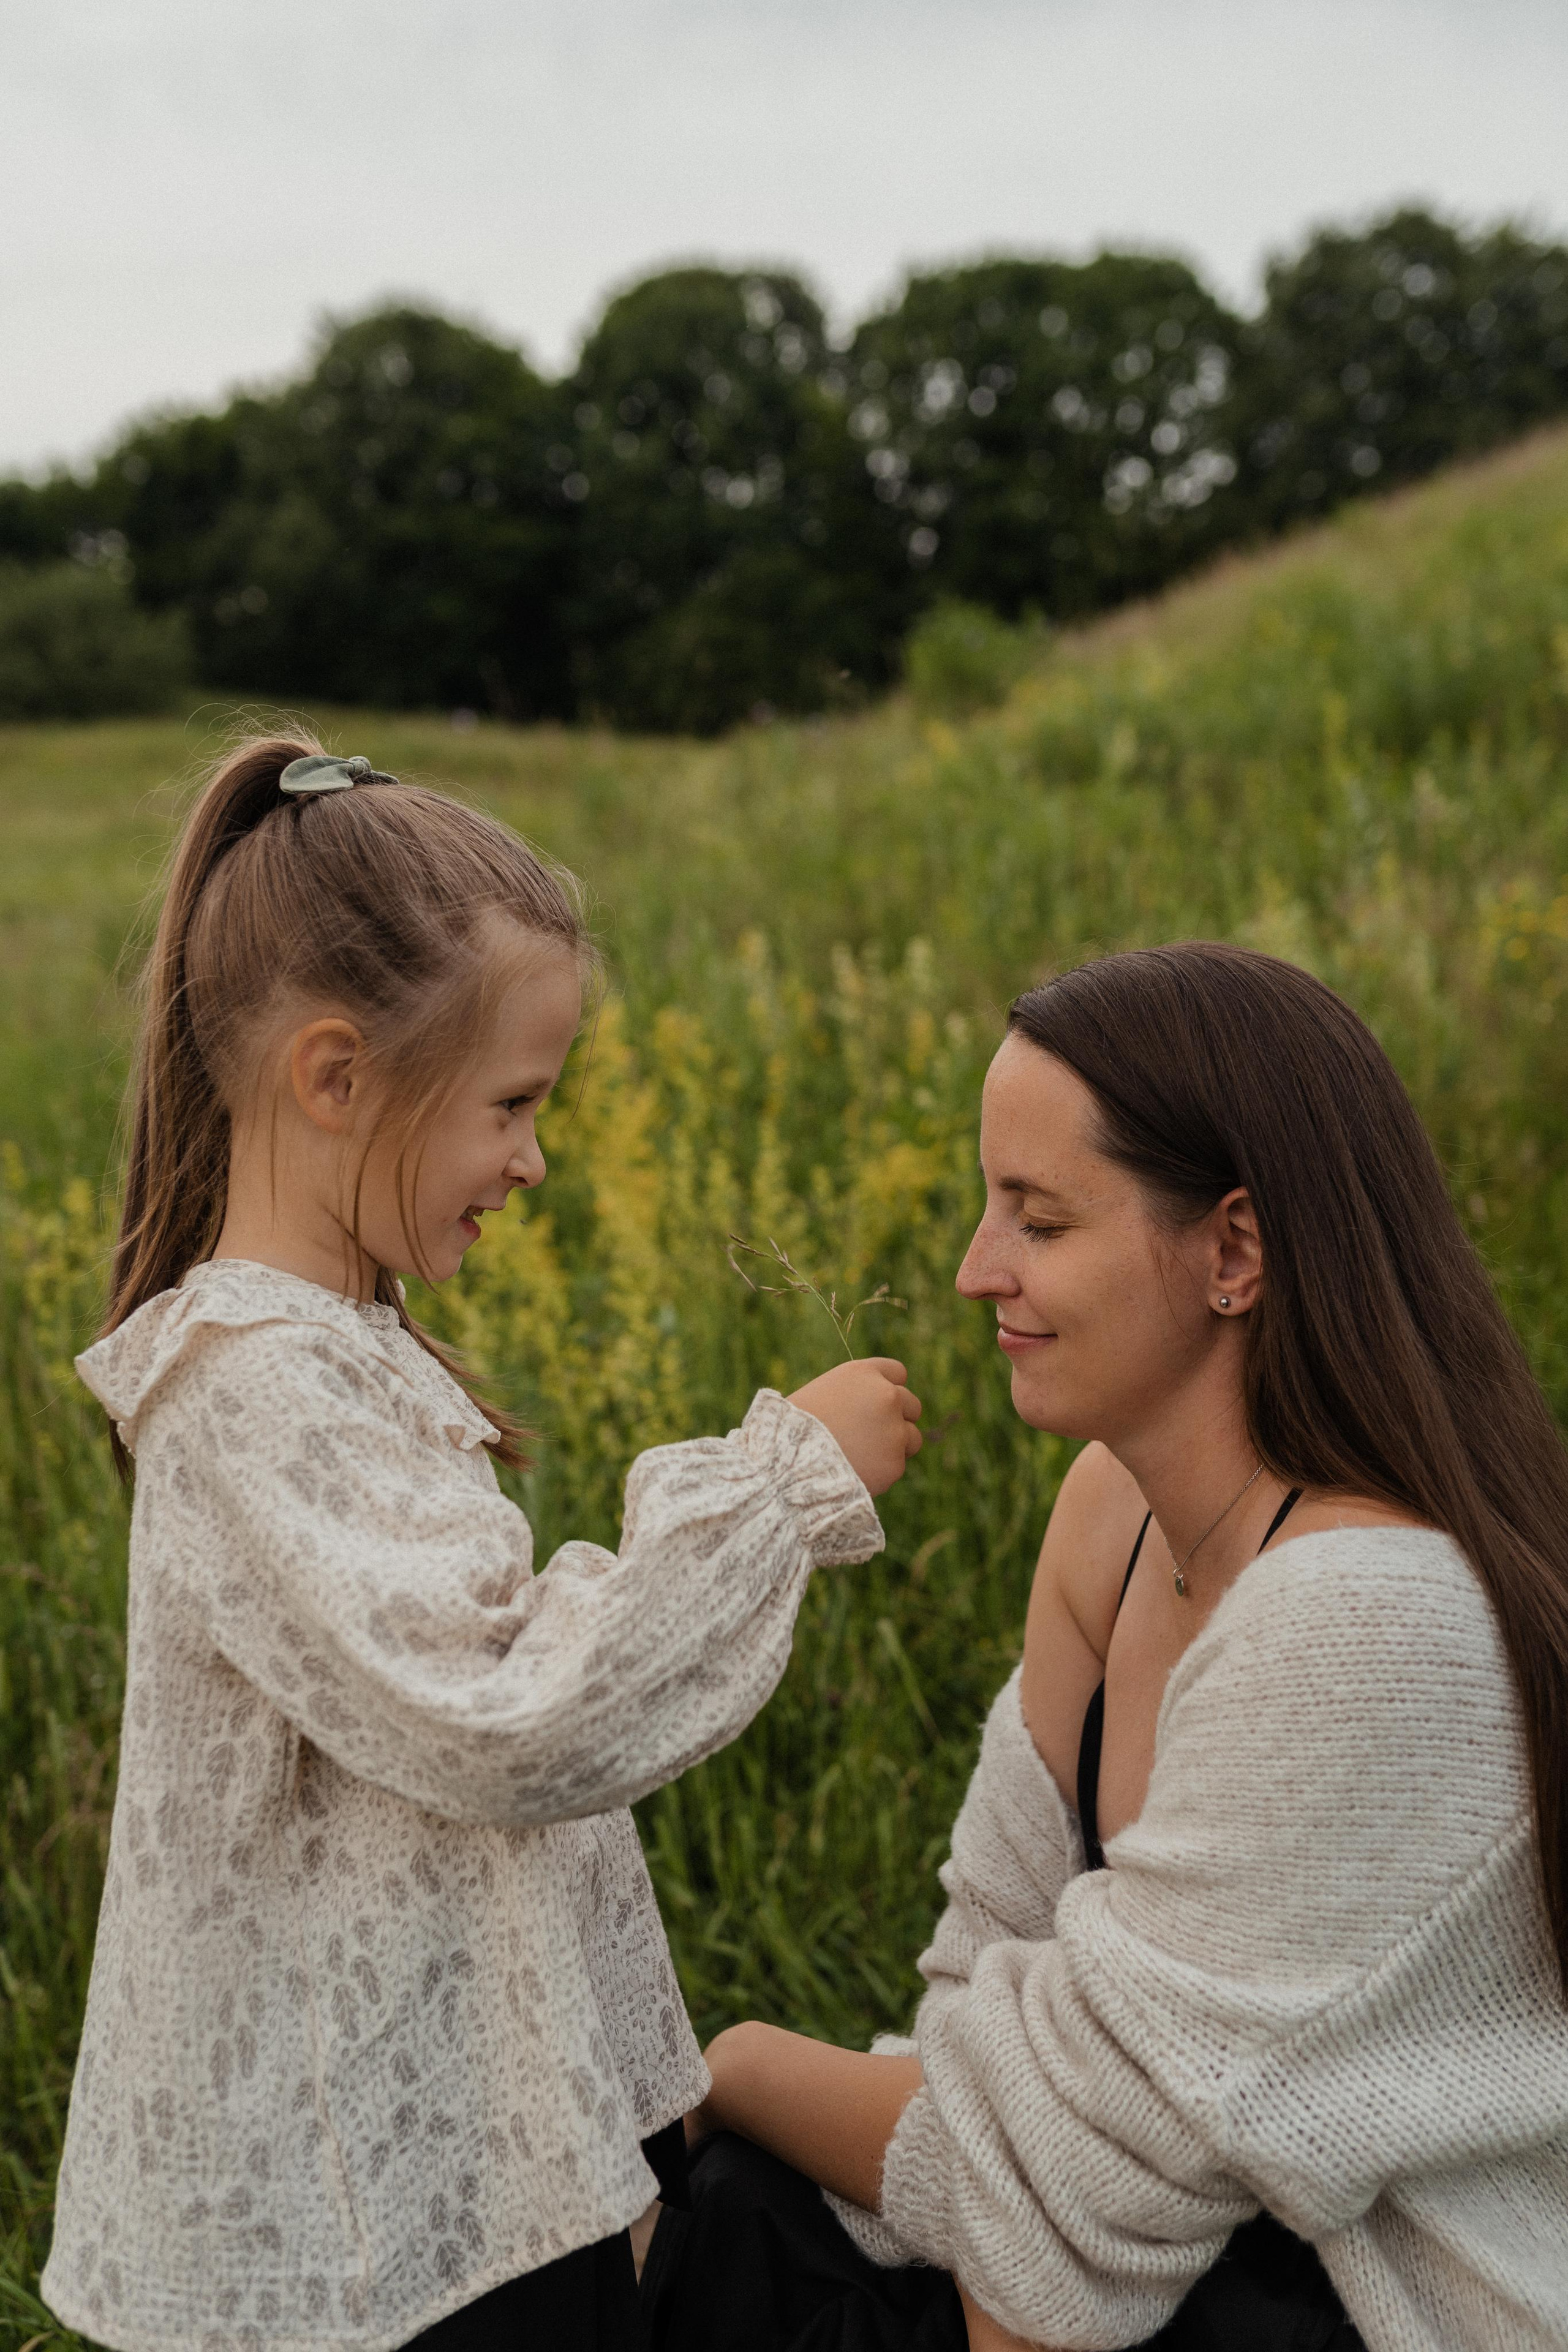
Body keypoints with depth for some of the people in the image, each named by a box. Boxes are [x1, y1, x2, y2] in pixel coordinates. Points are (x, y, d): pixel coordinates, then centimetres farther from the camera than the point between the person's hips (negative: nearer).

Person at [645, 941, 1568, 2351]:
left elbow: (1072, 2179, -24)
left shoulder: (1363, 1615, -30)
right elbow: (1006, 1955, -2)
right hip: (1242, 2228, 6)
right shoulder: (1114, 1505, -4)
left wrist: (732, 2069, -9)